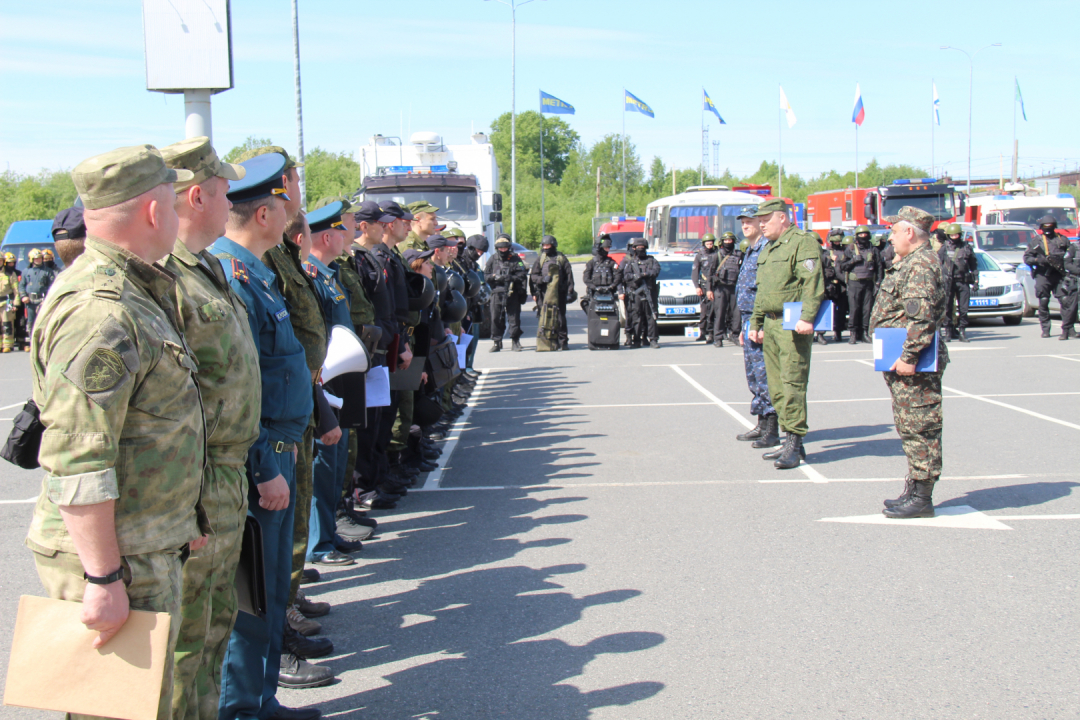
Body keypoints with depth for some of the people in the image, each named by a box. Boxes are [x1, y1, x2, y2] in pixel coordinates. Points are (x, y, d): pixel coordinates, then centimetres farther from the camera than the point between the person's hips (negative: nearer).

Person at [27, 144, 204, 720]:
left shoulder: (137, 294, 12)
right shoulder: (99, 313, -22)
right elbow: (76, 465, -26)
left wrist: (180, 521, 24)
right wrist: (104, 579, -23)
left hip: (146, 549, 10)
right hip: (117, 563, -10)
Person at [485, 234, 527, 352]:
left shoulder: (515, 259, 4)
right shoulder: (492, 259, 10)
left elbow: (523, 275, -3)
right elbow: (485, 275, 8)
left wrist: (511, 278, -18)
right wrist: (494, 277, -11)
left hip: (512, 294, -1)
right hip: (497, 293, 1)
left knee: (514, 319, 0)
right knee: (496, 319, 2)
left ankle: (515, 342, 11)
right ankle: (496, 342, 13)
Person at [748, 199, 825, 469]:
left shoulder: (803, 242, -7)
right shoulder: (768, 249, 22)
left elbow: (813, 283, -17)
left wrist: (806, 318, -26)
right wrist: (756, 323, 25)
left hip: (793, 325, -9)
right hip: (770, 325, 9)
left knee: (792, 383, -11)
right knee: (776, 386, 9)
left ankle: (794, 443, -8)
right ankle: (791, 442, 16)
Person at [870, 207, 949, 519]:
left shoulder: (921, 264, -16)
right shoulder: (910, 263, 18)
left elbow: (921, 317, -25)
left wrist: (908, 357, -26)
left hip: (915, 365, -11)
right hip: (904, 363, 11)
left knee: (919, 428, -6)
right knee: (911, 428, 15)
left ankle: (921, 498, -1)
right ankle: (915, 490, 23)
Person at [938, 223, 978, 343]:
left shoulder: (966, 247, 8)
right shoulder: (944, 248, 4)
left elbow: (974, 265, 13)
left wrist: (975, 281, 8)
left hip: (963, 282, 1)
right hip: (948, 282, -1)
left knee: (963, 308, 1)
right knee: (947, 307, 1)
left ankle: (962, 332, 8)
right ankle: (946, 330, 11)